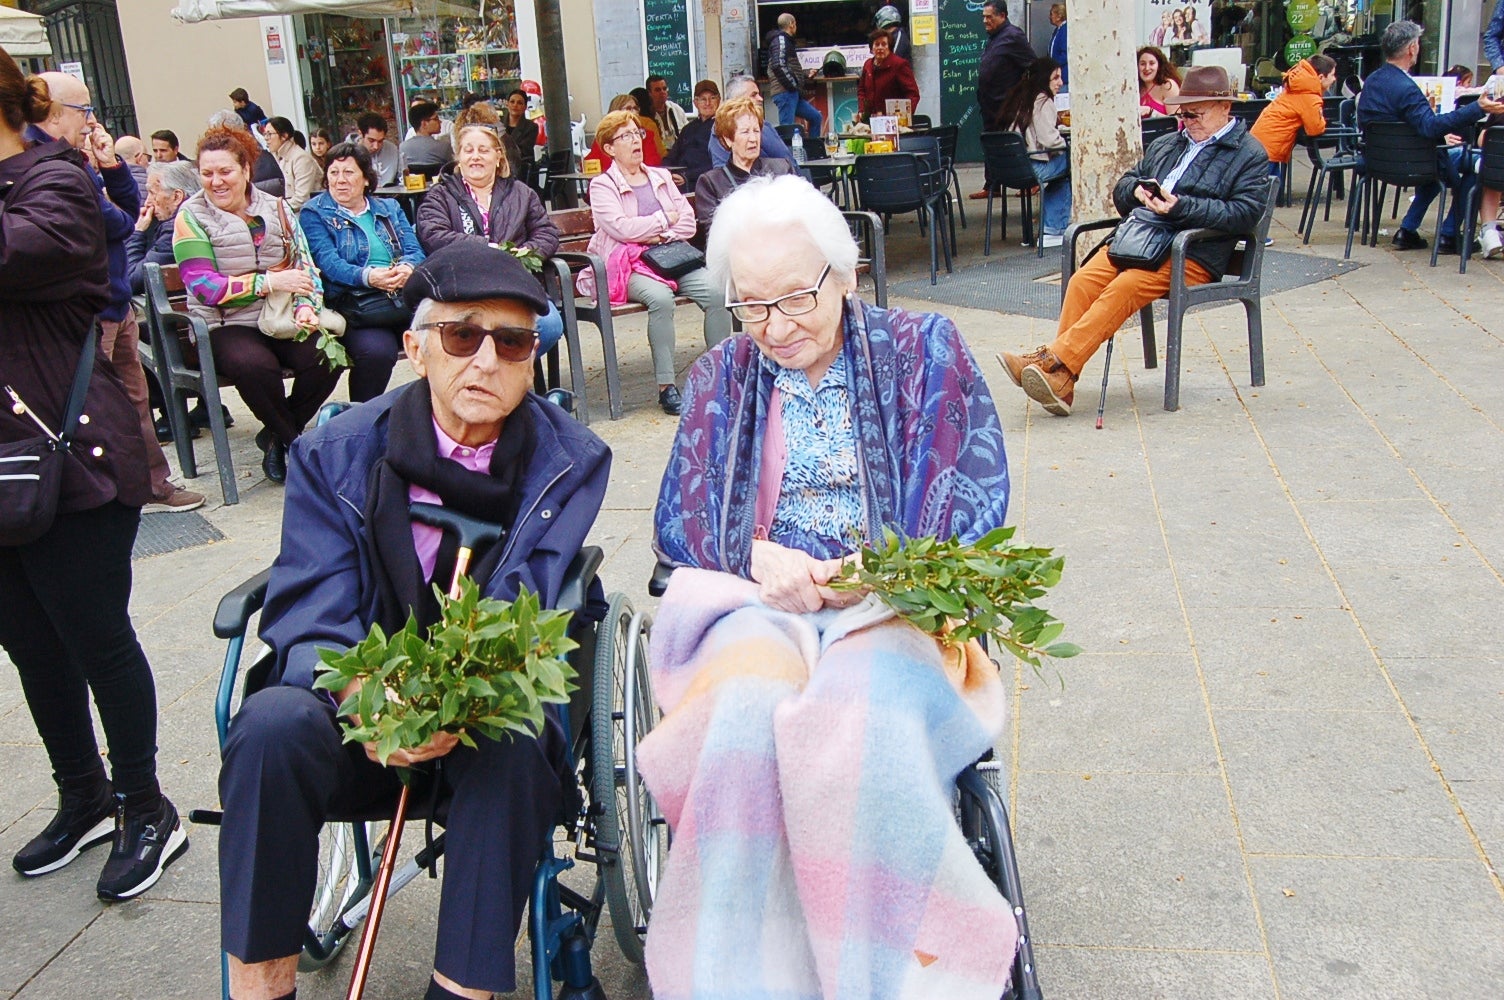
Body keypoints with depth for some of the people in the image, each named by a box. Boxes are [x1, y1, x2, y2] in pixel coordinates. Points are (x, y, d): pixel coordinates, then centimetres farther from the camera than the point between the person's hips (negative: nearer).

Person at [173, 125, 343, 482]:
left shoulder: (275, 208, 11)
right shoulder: (192, 216, 0)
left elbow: (304, 265, 8)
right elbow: (203, 287, -11)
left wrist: (306, 306, -13)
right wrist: (269, 282, -19)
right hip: (226, 326, -3)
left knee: (327, 355, -26)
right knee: (254, 365, -37)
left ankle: (276, 437, -2)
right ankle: (294, 440, -9)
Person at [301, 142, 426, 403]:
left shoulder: (390, 208, 23)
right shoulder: (314, 213, 10)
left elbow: (415, 251, 11)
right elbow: (328, 263, -5)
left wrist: (407, 268, -15)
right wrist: (368, 277, -24)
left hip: (405, 294, 4)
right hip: (354, 302, -4)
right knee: (376, 350, -35)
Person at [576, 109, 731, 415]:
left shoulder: (661, 177, 22)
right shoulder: (602, 186, 6)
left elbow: (689, 222, 12)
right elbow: (620, 227, -11)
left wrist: (662, 236, -7)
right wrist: (665, 219, -1)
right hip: (630, 265, -5)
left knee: (716, 292, -24)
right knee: (660, 298, -37)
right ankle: (666, 386, -30)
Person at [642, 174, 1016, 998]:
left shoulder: (924, 350, 9)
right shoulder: (719, 378, 17)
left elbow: (975, 504, 2)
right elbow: (678, 524, 11)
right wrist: (757, 557, -10)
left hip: (894, 603, -1)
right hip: (756, 605, 2)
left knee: (859, 714, -36)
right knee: (750, 707, -34)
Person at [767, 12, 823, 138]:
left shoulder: (785, 40, 25)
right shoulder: (781, 40, -6)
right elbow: (778, 66, -21)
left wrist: (806, 74, 31)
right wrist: (794, 85, -17)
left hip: (793, 94, 10)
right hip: (785, 93, -10)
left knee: (816, 117, 15)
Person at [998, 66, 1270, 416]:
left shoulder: (1250, 155, 7)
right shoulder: (1165, 145, 28)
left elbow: (1245, 213, -7)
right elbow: (1122, 186, 28)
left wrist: (1182, 206, -17)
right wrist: (1137, 190, 3)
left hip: (1192, 255, -6)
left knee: (1125, 287, -32)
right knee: (1083, 280, -22)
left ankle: (1056, 363, -37)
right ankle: (1060, 378, -30)